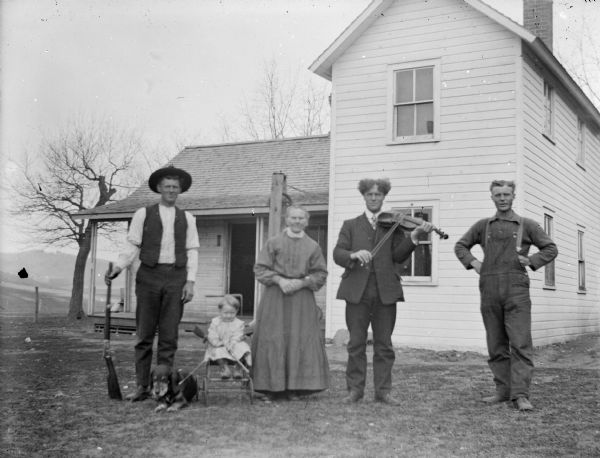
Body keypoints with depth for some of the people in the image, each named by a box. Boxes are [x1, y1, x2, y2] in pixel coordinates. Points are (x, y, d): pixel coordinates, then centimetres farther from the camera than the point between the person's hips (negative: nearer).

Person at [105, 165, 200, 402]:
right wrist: (117, 267, -11)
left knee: (169, 335, 1)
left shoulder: (187, 218, 11)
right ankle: (142, 387, 6)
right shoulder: (143, 214, 6)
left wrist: (190, 281, -2)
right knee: (144, 334, 0)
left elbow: (192, 252, 8)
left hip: (176, 278, 1)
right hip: (149, 276, -1)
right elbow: (132, 247, 4)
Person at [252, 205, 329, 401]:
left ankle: (294, 387, 6)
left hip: (302, 298, 1)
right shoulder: (273, 242, 5)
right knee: (272, 341, -3)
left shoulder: (313, 246, 8)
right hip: (275, 297, -1)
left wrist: (302, 282, -10)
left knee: (301, 340, -3)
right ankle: (271, 387, 5)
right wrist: (279, 280, -12)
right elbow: (260, 269, 2)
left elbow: (321, 274, 6)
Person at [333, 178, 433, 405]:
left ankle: (383, 390, 11)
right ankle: (355, 389, 12)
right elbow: (337, 254, 1)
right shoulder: (350, 225, 14)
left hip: (385, 291, 0)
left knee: (384, 344, 4)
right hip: (357, 290, 0)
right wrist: (353, 254, -20)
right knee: (356, 343, 3)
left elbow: (398, 255, 1)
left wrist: (414, 236, -15)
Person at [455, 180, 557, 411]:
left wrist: (532, 261, -2)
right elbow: (460, 246, 22)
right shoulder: (483, 226, 13)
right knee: (496, 345, 6)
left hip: (516, 290, -2)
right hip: (489, 290, 3)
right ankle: (503, 390, 14)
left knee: (520, 343, -9)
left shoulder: (527, 225, 8)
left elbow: (550, 249, 13)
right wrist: (472, 262, 6)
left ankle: (520, 394, -8)